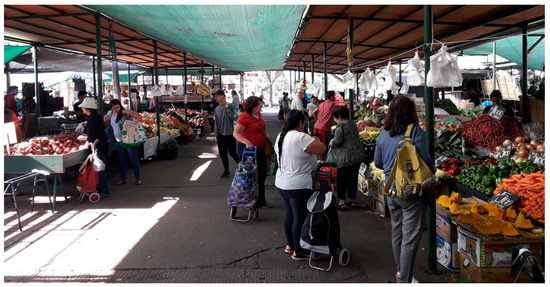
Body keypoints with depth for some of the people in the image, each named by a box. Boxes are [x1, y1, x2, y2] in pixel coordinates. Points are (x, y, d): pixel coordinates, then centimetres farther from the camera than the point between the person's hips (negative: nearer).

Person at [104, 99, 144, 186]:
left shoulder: (126, 112, -11)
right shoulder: (110, 113, 5)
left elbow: (140, 117, -20)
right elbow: (102, 121, 23)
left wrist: (128, 112, -26)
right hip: (119, 142, 6)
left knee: (133, 159, 1)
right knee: (121, 161, 13)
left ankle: (138, 178, 11)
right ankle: (123, 179, 25)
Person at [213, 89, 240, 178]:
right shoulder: (216, 109, 10)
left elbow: (233, 117, -20)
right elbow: (216, 123, 14)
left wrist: (227, 108, -25)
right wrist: (216, 134, 11)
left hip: (229, 134, -6)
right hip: (220, 135, 6)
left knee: (232, 152, -2)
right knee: (222, 154, 8)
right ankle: (226, 171, 21)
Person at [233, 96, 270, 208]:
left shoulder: (259, 115, 9)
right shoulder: (244, 116, -15)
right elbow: (236, 133, -20)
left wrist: (266, 135, 12)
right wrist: (247, 142, -33)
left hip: (260, 149, 8)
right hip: (248, 149, -8)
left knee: (261, 175, 12)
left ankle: (260, 201, 25)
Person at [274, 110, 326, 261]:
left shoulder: (280, 136, 5)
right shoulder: (301, 138, -23)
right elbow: (322, 149, -22)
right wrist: (315, 140, -2)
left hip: (281, 183, 9)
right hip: (298, 186, -8)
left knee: (289, 214, 20)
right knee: (300, 218, 3)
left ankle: (290, 245, 33)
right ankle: (298, 252, 14)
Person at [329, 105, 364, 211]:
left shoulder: (341, 125, -12)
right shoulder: (352, 123, 14)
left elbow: (337, 141, -19)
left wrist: (331, 144, 3)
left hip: (346, 157, -8)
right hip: (358, 155, 8)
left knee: (341, 179, 2)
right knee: (353, 178, 17)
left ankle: (342, 202, 4)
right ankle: (353, 200, 26)